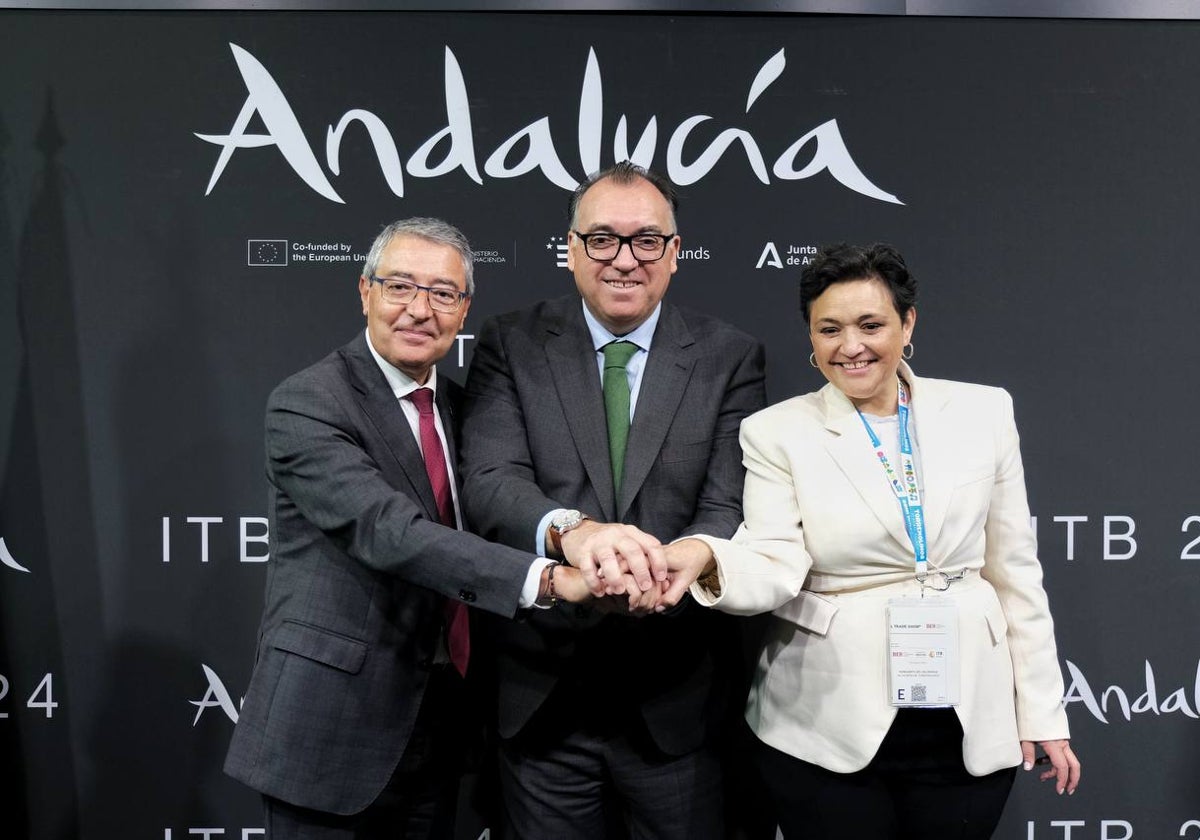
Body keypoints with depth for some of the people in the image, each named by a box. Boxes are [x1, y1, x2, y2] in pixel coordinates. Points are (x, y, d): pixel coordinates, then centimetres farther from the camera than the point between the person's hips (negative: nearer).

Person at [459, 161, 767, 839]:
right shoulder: (511, 346, -1)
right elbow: (491, 481, -14)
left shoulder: (730, 358, -1)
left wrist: (684, 561, -32)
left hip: (676, 701, 0)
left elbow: (732, 505, -9)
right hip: (541, 698, 0)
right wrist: (570, 530, -36)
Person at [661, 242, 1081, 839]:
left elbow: (1013, 570, 5)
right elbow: (773, 565, -14)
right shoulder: (776, 432, -4)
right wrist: (707, 559, -36)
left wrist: (1042, 713, 5)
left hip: (970, 725, 2)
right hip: (827, 729, -2)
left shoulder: (982, 412, 2)